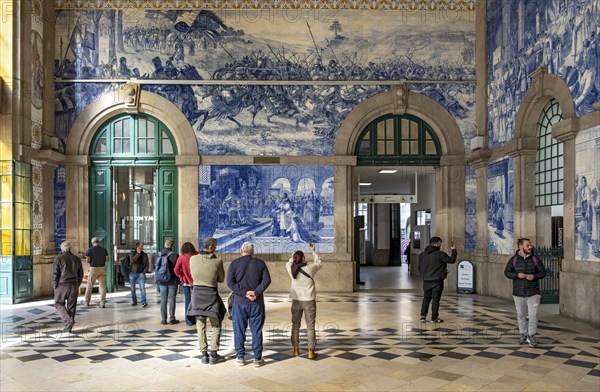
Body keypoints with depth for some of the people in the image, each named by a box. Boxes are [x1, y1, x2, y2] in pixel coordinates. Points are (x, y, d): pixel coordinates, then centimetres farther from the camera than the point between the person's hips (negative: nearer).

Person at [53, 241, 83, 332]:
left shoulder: (59, 258, -7)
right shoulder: (77, 259, 7)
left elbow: (55, 274, -9)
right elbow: (80, 274, 11)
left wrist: (55, 287, 0)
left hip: (62, 285, -4)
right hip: (74, 285, 4)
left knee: (59, 304, 8)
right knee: (71, 306, 9)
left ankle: (68, 320, -12)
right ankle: (68, 327, 11)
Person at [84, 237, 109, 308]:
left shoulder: (90, 250, -5)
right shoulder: (104, 250, 4)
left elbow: (87, 260, -9)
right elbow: (107, 259, 3)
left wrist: (91, 261, 11)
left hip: (93, 268, -2)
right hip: (102, 268, 2)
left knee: (90, 286, 11)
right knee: (102, 286, 2)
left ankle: (87, 302, 22)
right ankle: (102, 303, -3)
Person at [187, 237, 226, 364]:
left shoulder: (193, 259, -5)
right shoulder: (217, 261, -12)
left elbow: (193, 276, 9)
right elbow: (221, 279, 0)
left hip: (197, 293, 3)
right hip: (211, 293, -2)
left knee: (200, 326, 12)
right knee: (216, 325, 12)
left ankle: (204, 354, 13)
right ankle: (213, 355, 9)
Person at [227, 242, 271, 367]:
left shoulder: (235, 263, 1)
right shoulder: (260, 263, 4)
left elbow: (230, 282, -8)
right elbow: (267, 280, -5)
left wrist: (244, 293, -12)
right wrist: (256, 292, -12)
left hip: (240, 302, -1)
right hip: (257, 302, 1)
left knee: (239, 330, 8)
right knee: (256, 330, 7)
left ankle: (240, 357, 12)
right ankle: (257, 358, 10)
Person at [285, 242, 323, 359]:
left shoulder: (292, 270, -6)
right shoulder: (310, 269, -12)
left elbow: (288, 264, 19)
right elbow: (319, 263, 9)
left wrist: (292, 257, 36)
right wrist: (313, 251, 18)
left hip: (296, 301, 2)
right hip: (309, 301, -2)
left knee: (295, 325, 15)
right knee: (310, 326, 5)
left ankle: (295, 350, 19)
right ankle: (311, 351, 7)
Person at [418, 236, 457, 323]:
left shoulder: (422, 254, 6)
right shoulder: (440, 254, -13)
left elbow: (420, 267, 12)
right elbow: (452, 260, -13)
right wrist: (454, 250, 0)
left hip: (426, 281, 5)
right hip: (437, 281, -5)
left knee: (426, 298, 15)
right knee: (436, 299, 3)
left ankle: (423, 316, 10)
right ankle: (434, 318, 7)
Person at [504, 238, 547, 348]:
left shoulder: (535, 259, -5)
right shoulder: (514, 259, -5)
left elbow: (543, 272, -2)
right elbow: (507, 272, -4)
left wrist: (534, 276, -21)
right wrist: (517, 275, -22)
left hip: (533, 293, -1)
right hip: (518, 293, 1)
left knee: (533, 315, -5)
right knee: (520, 315, 12)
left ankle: (531, 335, 14)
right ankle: (523, 334, 30)